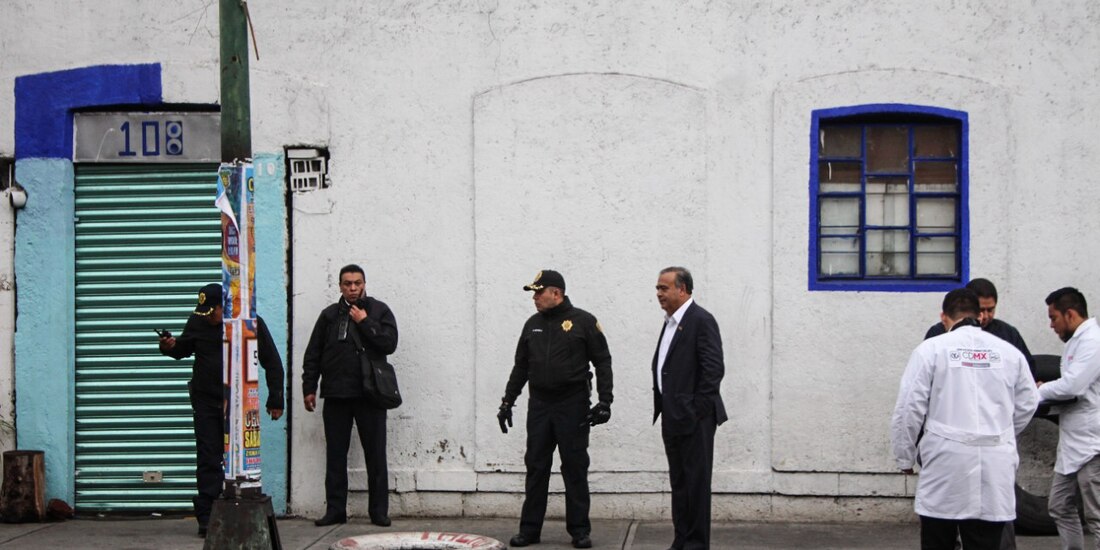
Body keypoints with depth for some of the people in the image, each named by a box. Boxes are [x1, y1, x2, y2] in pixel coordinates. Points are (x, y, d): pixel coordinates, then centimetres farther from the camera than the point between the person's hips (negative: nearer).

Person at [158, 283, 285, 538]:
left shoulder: (251, 322, -7)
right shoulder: (198, 321, 0)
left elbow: (272, 362, -2)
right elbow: (185, 348, 17)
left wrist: (275, 399, -3)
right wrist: (171, 347, -8)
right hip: (206, 401, 2)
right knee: (208, 459, -1)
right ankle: (207, 517, 0)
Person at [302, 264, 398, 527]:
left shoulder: (379, 311, 5)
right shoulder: (329, 315, 11)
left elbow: (389, 343, -8)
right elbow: (312, 354, 12)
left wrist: (364, 322, -10)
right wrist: (309, 388, 6)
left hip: (369, 394, -2)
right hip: (336, 395, 2)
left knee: (375, 455, 1)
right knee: (335, 455, 6)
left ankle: (379, 510, 7)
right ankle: (335, 510, 12)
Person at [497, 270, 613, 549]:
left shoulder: (583, 321, -4)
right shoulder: (533, 324, 10)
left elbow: (602, 361, -4)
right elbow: (520, 366, 16)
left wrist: (604, 401, -11)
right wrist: (507, 401, 12)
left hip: (573, 405, -4)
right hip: (539, 405, 4)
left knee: (575, 468, 1)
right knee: (536, 467, 6)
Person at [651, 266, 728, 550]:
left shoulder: (701, 320, -11)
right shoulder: (671, 322, 15)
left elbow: (714, 368, -17)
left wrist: (696, 410, -16)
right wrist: (663, 407, 12)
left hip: (694, 418, -9)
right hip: (673, 418, 9)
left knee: (696, 482, -2)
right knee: (679, 483, 13)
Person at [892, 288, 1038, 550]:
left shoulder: (931, 348, -3)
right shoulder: (1010, 352, 6)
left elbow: (909, 409, -4)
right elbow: (1027, 405, 14)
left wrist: (905, 457, 8)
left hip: (946, 462, -2)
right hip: (994, 467, 2)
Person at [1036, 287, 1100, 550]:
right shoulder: (1076, 341, 16)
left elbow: (1072, 385, -24)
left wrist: (1039, 392, -7)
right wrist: (1047, 394, 1)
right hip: (1073, 445, 10)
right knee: (1060, 508, 16)